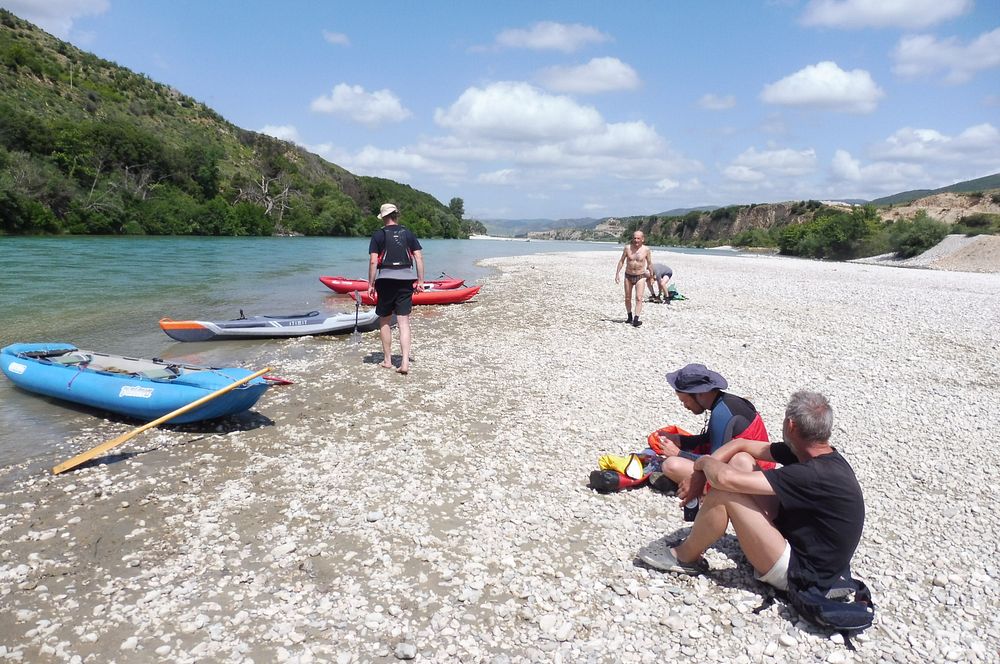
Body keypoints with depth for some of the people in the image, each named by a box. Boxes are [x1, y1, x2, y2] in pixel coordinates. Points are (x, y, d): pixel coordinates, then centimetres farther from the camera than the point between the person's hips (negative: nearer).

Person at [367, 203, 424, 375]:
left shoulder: (378, 235, -1)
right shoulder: (408, 233, 7)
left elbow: (373, 261, -8)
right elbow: (419, 257, 2)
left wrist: (371, 284, -3)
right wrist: (420, 281, 6)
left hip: (386, 279, -2)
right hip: (406, 279, 2)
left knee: (385, 321, 11)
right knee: (403, 321, 1)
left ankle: (387, 360, 17)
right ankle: (405, 362, -8)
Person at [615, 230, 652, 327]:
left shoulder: (646, 249, -6)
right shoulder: (627, 248, -4)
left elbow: (649, 263, 5)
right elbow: (621, 261, 5)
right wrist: (617, 273, 1)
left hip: (640, 277, -2)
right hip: (628, 276, 2)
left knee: (639, 298, -16)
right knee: (627, 298, 11)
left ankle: (636, 320, -20)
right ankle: (629, 317, 28)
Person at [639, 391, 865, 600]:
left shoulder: (815, 475, -31)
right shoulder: (816, 454, -4)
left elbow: (725, 478, -34)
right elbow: (741, 444, 4)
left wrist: (704, 462, -12)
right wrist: (700, 474, -6)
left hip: (800, 575, -9)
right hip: (797, 540, 9)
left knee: (724, 491, -24)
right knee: (740, 459, -1)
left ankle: (685, 558, 1)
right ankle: (698, 537, 7)